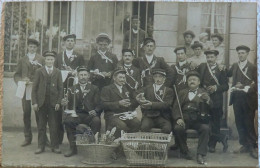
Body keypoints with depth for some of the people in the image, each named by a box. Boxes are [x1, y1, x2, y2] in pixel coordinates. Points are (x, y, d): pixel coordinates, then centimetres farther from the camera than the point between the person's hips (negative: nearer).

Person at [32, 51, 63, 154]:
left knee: (54, 125, 0)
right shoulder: (39, 72, 5)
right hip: (41, 102, 0)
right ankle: (41, 146, 10)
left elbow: (60, 88, 7)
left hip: (53, 102, 0)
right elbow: (34, 88, 3)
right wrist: (34, 102, -5)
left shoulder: (58, 72, 8)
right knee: (41, 125, 4)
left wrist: (58, 102, -3)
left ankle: (55, 146, 8)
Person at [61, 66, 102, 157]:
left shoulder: (94, 89, 14)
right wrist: (65, 103, -13)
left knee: (96, 121, -34)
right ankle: (73, 148, -16)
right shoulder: (72, 89, 17)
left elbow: (98, 104, 7)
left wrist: (95, 111, -16)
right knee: (67, 120, -30)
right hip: (77, 114, 1)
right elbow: (70, 106, 12)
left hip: (90, 115, -1)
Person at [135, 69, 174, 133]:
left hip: (162, 117, -1)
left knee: (167, 128, -32)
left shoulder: (168, 90, 15)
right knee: (144, 127, -32)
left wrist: (152, 104, -14)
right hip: (148, 116, 1)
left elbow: (167, 104, -1)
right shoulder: (147, 88, 23)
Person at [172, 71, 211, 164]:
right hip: (184, 119, 1)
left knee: (206, 128, -31)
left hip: (198, 119, -1)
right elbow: (176, 107, 10)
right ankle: (185, 151, -9)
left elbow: (210, 107, 2)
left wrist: (207, 100, -22)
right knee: (177, 128, -29)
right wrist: (178, 118, -10)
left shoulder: (203, 93, 17)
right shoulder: (182, 93, 21)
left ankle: (201, 154, -24)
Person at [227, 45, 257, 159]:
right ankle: (244, 146, 16)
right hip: (236, 97, 4)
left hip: (247, 97, -4)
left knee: (249, 123, -1)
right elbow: (227, 75, 12)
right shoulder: (234, 66, 12)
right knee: (239, 123, 7)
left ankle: (252, 147, 8)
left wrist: (244, 87, -16)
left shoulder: (252, 67, -3)